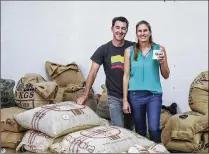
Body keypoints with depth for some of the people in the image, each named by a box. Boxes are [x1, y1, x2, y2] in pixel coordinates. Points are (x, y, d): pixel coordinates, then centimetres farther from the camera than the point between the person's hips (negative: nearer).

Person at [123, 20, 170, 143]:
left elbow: (166, 76, 7)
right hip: (135, 95, 1)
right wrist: (125, 99, -2)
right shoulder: (129, 51, 1)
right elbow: (126, 76, 2)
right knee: (140, 130, 11)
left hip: (154, 94, -1)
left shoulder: (159, 49, 2)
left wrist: (162, 63, -13)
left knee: (154, 128, -13)